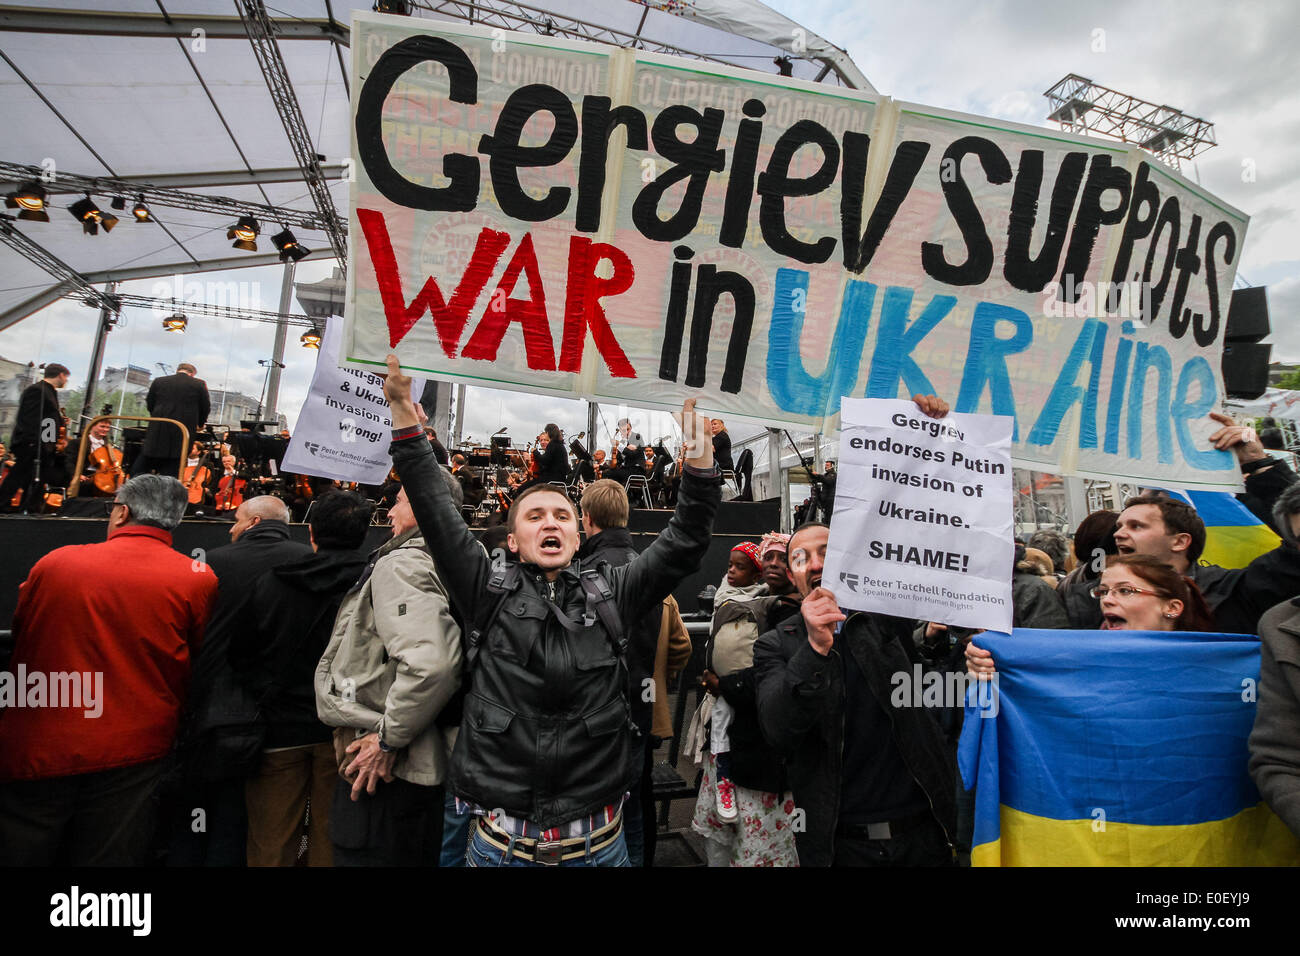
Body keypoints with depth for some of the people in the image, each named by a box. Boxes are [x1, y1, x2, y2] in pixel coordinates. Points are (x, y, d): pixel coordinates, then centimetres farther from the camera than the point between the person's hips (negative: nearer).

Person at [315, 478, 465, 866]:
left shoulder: (401, 564, -18)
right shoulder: (441, 563, 11)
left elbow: (431, 663, -33)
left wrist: (387, 738, -20)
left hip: (382, 774, -9)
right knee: (414, 858, 22)